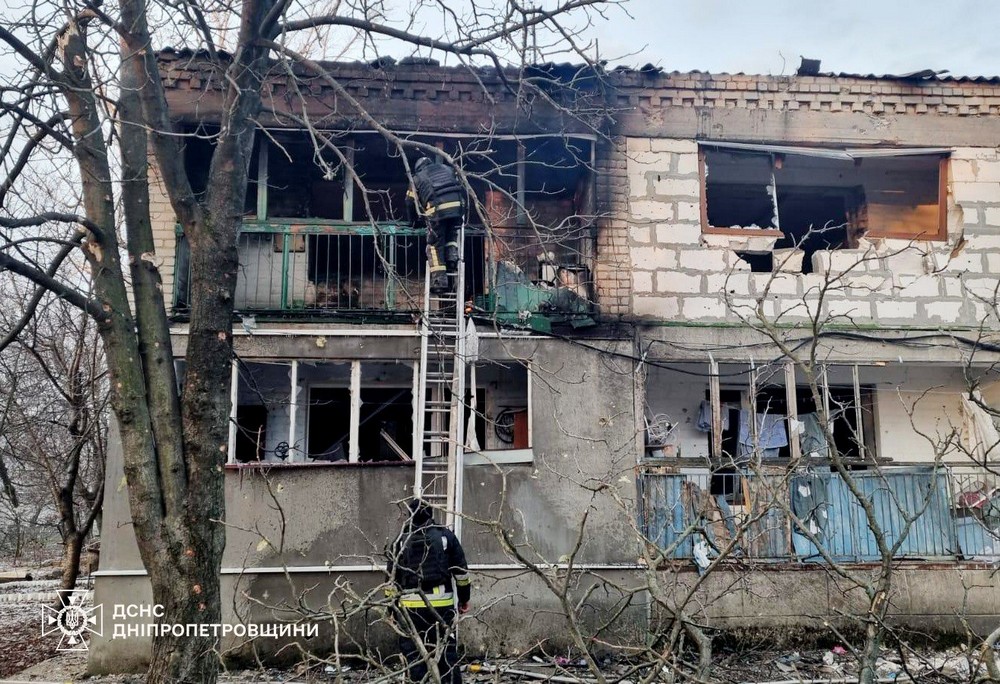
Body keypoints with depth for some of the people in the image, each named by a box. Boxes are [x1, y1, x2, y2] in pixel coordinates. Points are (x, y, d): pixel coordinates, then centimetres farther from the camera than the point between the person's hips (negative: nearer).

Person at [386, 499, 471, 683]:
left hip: (410, 606, 0)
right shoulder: (445, 536, 4)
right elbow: (461, 571, 5)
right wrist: (464, 598, 15)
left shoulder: (400, 541, 5)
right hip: (441, 604, 0)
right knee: (447, 651, 7)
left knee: (413, 653, 6)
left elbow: (391, 578, 6)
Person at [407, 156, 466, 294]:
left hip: (436, 209, -2)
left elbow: (411, 203, 26)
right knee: (452, 239, 24)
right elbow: (463, 191, 30)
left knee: (435, 246, 5)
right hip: (457, 206, 2)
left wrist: (414, 222, 42)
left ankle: (439, 282, -2)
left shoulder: (417, 178, 25)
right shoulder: (448, 169, 32)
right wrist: (463, 214, 39)